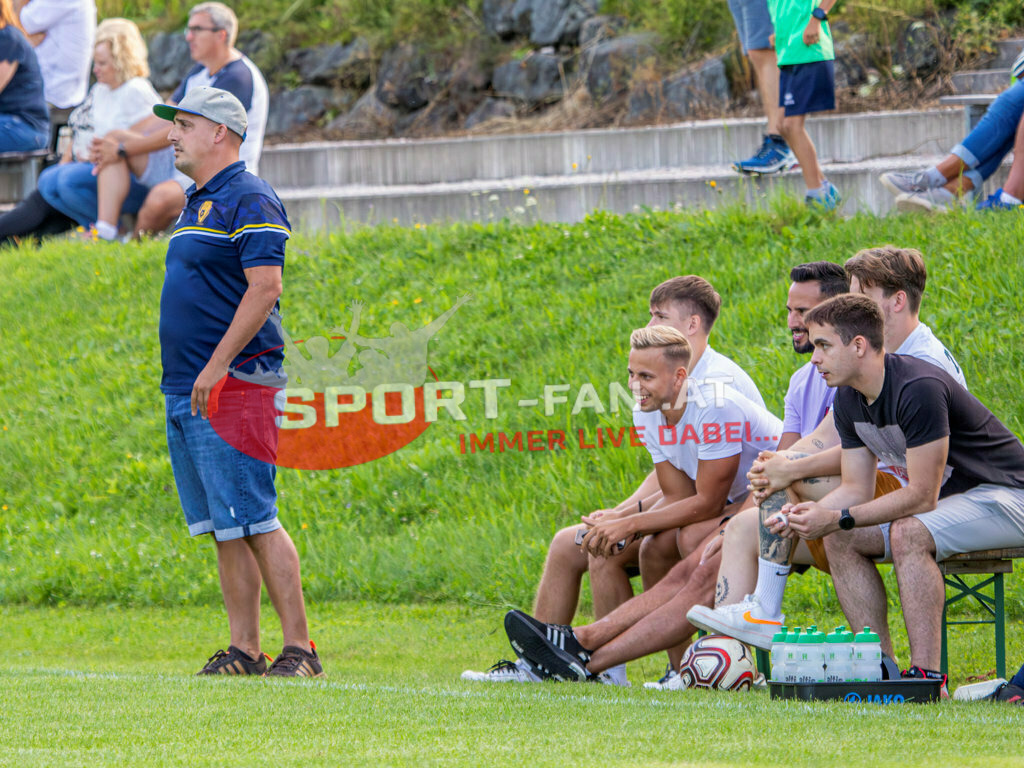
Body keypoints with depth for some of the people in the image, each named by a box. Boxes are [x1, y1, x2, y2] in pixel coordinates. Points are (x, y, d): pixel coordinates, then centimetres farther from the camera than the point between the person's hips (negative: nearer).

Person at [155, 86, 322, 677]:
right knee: (223, 527, 8)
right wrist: (188, 377, 18)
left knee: (253, 521, -12)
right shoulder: (196, 205, 20)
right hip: (185, 388, 10)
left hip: (231, 383, -10)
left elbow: (265, 287, -19)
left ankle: (301, 649, -11)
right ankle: (244, 650, 9)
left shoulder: (249, 201, -10)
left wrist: (217, 366, -22)